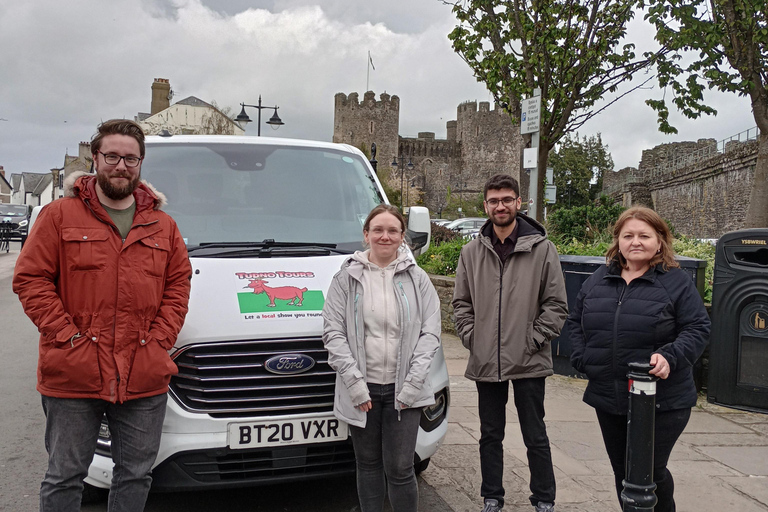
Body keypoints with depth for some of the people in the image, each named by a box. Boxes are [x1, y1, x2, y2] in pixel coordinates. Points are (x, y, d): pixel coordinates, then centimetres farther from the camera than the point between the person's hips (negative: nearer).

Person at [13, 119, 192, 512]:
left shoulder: (163, 226, 11)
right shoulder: (60, 216, 2)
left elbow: (179, 284, 11)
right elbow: (30, 279, -2)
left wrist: (160, 338, -2)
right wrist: (68, 336, -11)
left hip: (145, 379, 3)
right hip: (72, 377, -2)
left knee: (136, 474, 13)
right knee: (65, 475, 9)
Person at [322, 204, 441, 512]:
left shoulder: (416, 279, 2)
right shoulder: (346, 278, 1)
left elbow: (431, 333, 0)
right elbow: (332, 332, -3)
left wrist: (413, 382, -9)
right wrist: (354, 382, -11)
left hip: (404, 390, -1)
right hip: (362, 390, 1)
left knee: (400, 469, 1)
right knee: (368, 464, 14)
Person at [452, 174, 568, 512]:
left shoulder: (542, 248, -4)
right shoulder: (471, 252, 5)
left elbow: (556, 305, -3)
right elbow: (461, 303, 10)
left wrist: (533, 340, -10)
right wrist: (471, 338, -1)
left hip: (529, 363, -3)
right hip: (485, 362, 3)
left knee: (536, 437, 9)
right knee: (490, 436, 15)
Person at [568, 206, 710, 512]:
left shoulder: (676, 282, -5)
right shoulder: (598, 280, 9)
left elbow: (697, 328, -7)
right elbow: (576, 321, 15)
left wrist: (670, 357, -23)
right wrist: (582, 359, 2)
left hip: (662, 403, -4)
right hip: (607, 398, 5)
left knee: (650, 473, 1)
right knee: (622, 472, 16)